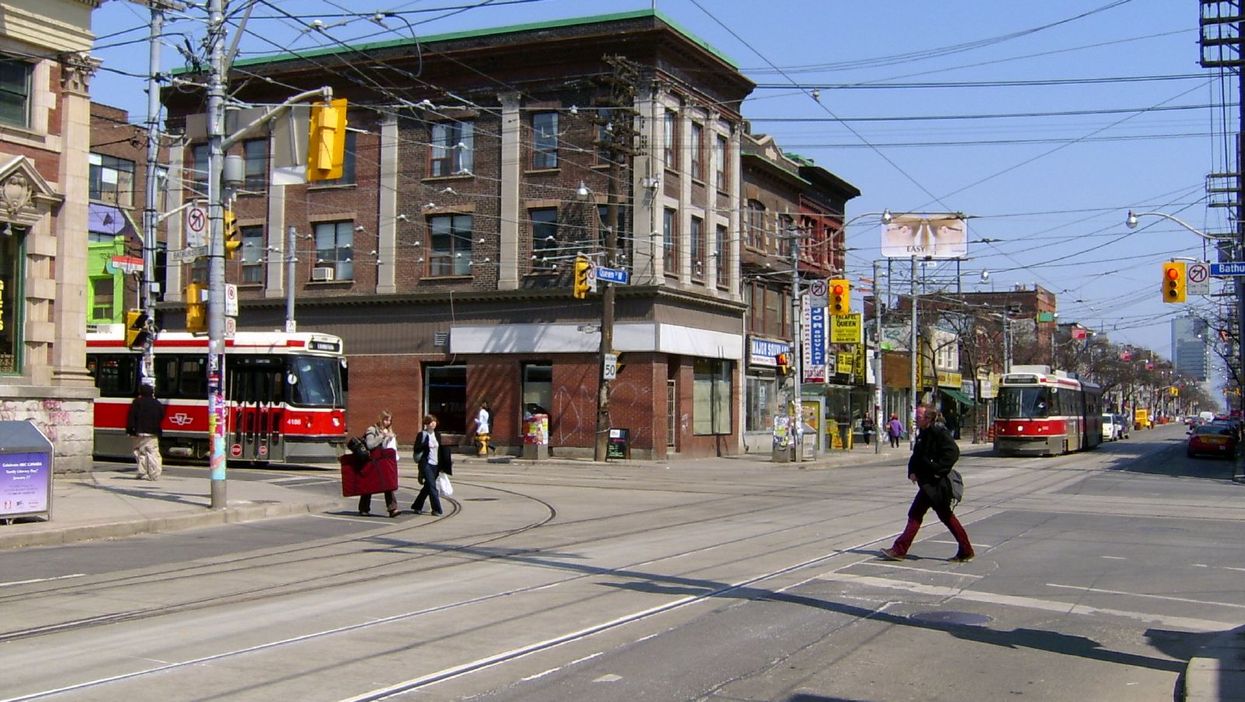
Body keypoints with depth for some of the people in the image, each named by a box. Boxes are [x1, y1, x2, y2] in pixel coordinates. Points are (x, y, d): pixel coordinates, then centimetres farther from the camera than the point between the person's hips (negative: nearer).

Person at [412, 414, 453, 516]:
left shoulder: (437, 434, 10)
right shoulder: (422, 435, -5)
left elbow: (440, 450, 14)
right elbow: (417, 448, -9)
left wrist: (442, 466, 12)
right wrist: (426, 444, -23)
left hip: (435, 465, 6)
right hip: (426, 464, -6)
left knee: (427, 487, 12)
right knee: (432, 486, -11)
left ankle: (417, 507, 25)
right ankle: (436, 509, -7)